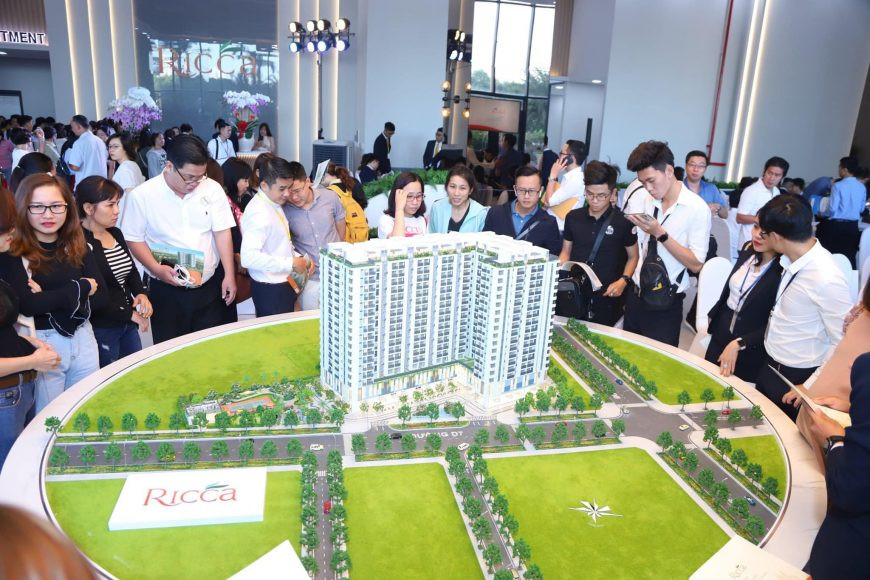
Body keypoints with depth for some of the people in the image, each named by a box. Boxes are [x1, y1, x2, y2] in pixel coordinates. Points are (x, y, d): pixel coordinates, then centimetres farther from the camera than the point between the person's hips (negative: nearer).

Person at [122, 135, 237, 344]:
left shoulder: (212, 189, -4)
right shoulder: (142, 195, -8)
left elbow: (222, 232, -1)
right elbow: (134, 239, -1)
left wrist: (229, 276, -5)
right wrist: (157, 269, -16)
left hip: (210, 286, 2)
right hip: (166, 290, -1)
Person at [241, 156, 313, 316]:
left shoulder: (274, 204, 7)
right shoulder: (260, 213, -22)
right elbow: (248, 257, -30)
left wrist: (299, 258, 1)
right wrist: (291, 264, -25)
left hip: (282, 285, 9)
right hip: (270, 290, -9)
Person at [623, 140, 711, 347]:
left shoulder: (697, 208, -12)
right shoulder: (648, 201, 5)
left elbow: (696, 264, -16)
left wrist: (660, 233, -21)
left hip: (665, 305, -5)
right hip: (636, 297, 6)